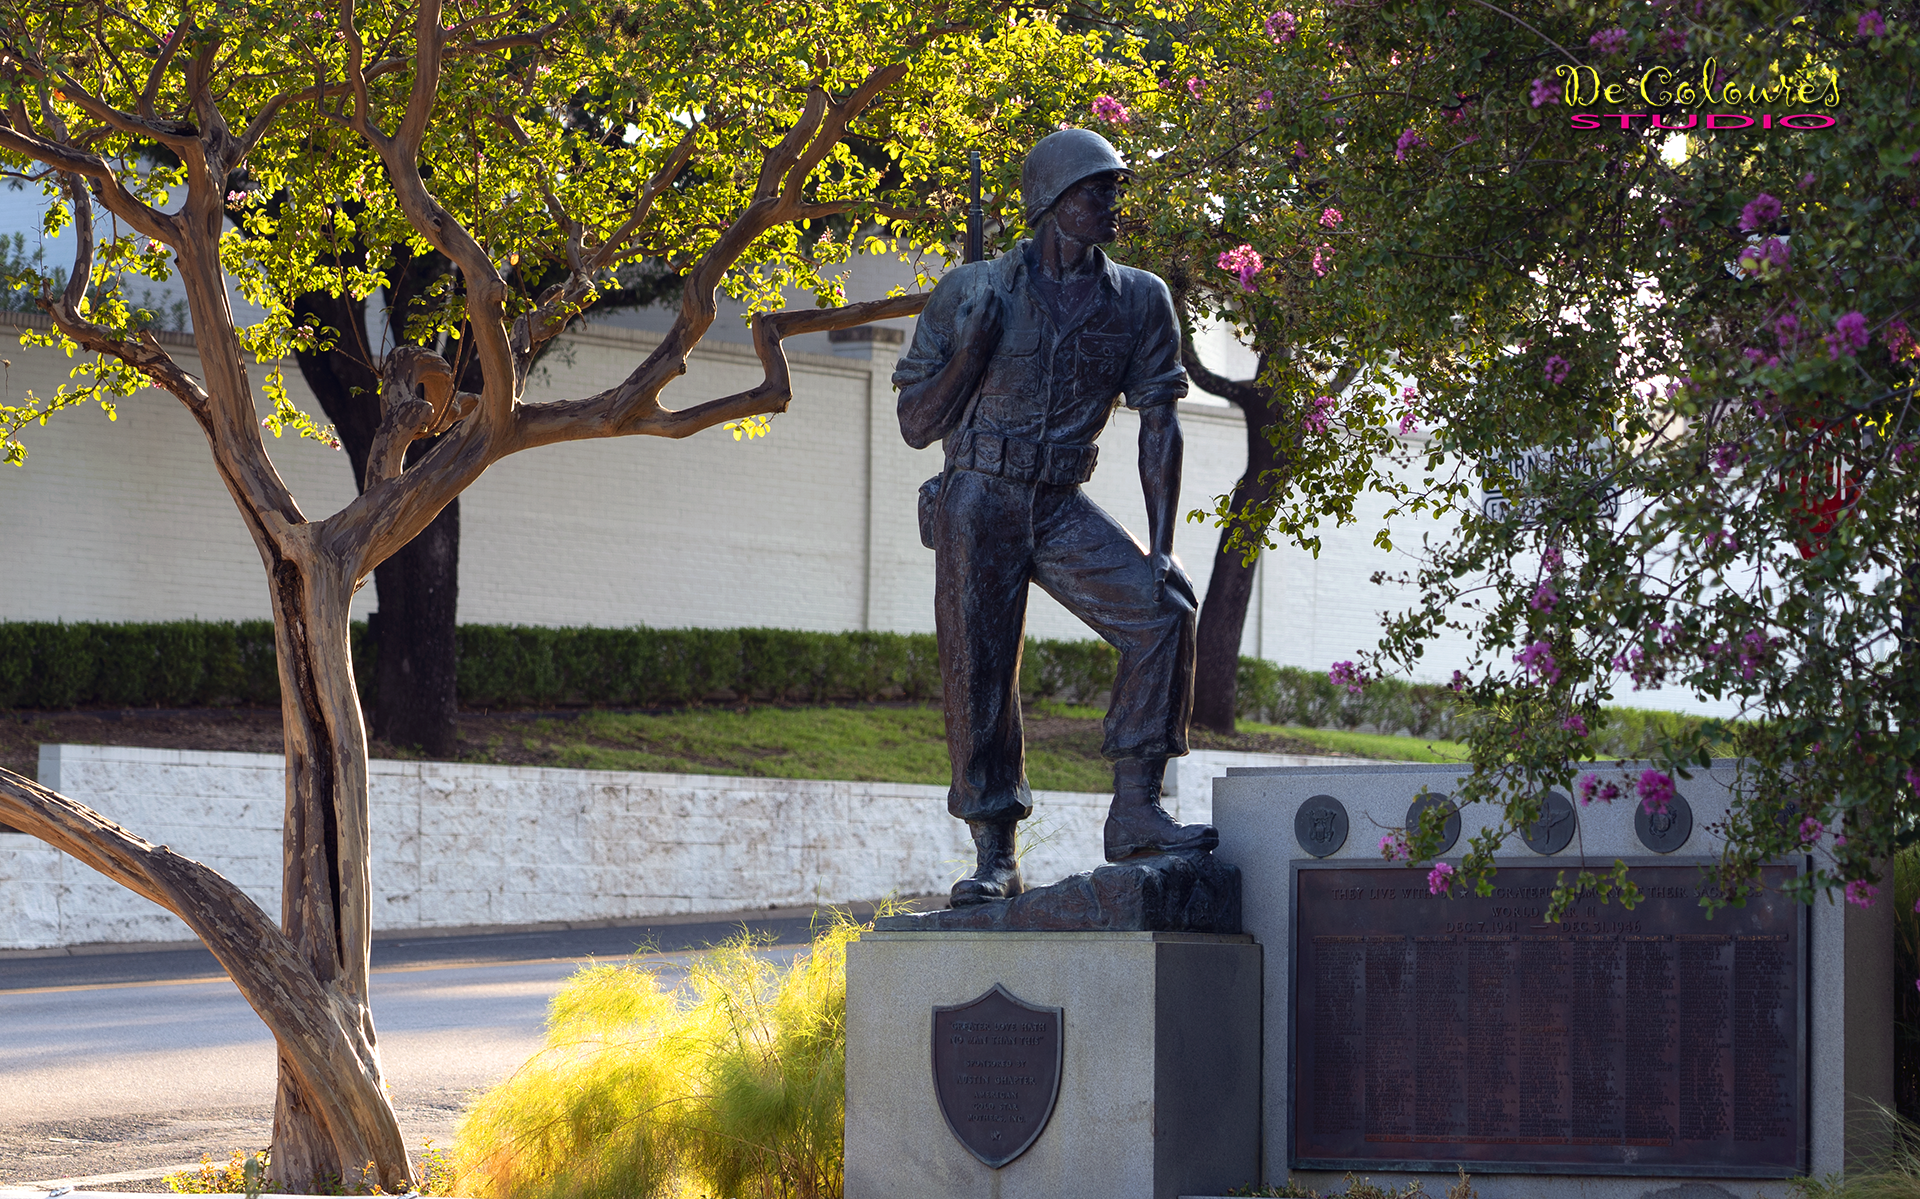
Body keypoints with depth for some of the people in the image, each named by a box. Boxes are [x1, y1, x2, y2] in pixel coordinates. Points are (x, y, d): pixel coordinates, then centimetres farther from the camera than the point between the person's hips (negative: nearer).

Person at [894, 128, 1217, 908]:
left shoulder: (1139, 301, 2)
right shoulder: (971, 293, -3)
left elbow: (1158, 425, 2)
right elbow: (916, 425, 0)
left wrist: (1160, 548, -6)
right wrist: (970, 350, -17)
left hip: (1062, 510, 2)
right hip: (976, 505, -2)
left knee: (1162, 611, -17)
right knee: (979, 675, -4)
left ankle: (1134, 813, -14)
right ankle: (994, 856, 7)